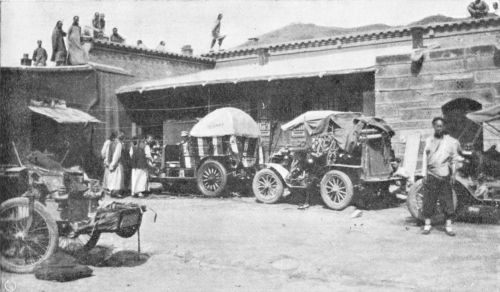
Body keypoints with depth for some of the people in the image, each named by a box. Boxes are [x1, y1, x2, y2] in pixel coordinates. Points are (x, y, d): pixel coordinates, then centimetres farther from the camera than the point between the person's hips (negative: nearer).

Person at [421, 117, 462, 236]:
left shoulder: (450, 141, 3)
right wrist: (424, 174, 5)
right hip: (431, 176, 1)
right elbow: (425, 158, 10)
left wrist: (453, 174, 0)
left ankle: (448, 226, 9)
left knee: (447, 201, 0)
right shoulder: (429, 140, 7)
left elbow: (454, 158, 6)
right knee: (428, 201, 3)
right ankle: (427, 224, 14)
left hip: (444, 175, -1)